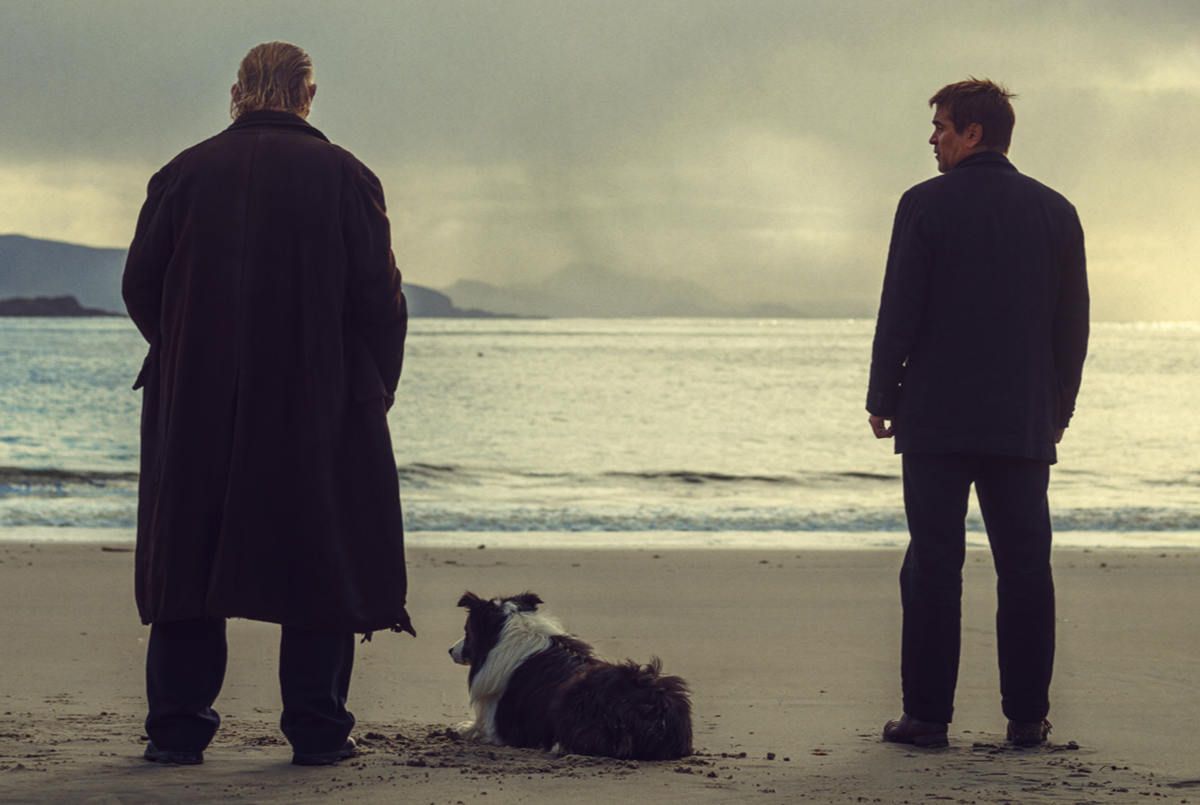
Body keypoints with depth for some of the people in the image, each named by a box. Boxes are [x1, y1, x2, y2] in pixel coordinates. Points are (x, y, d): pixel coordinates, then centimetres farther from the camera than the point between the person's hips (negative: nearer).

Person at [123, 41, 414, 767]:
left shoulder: (185, 173, 2)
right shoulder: (344, 177, -3)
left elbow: (141, 285, 5)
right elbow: (381, 299, -5)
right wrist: (373, 392, 7)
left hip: (195, 411, 2)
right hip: (320, 409, -2)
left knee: (190, 559, 8)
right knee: (322, 562, 6)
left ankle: (178, 727, 7)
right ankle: (317, 731, 4)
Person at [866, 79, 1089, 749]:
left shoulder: (926, 205, -5)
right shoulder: (1054, 212, 7)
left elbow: (899, 311, -6)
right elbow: (1073, 323, 9)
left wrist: (882, 400, 3)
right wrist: (1059, 408, 18)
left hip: (936, 418, -3)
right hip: (1024, 422, 3)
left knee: (934, 565, -1)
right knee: (1025, 566, 5)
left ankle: (928, 714, -2)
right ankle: (1027, 715, 5)